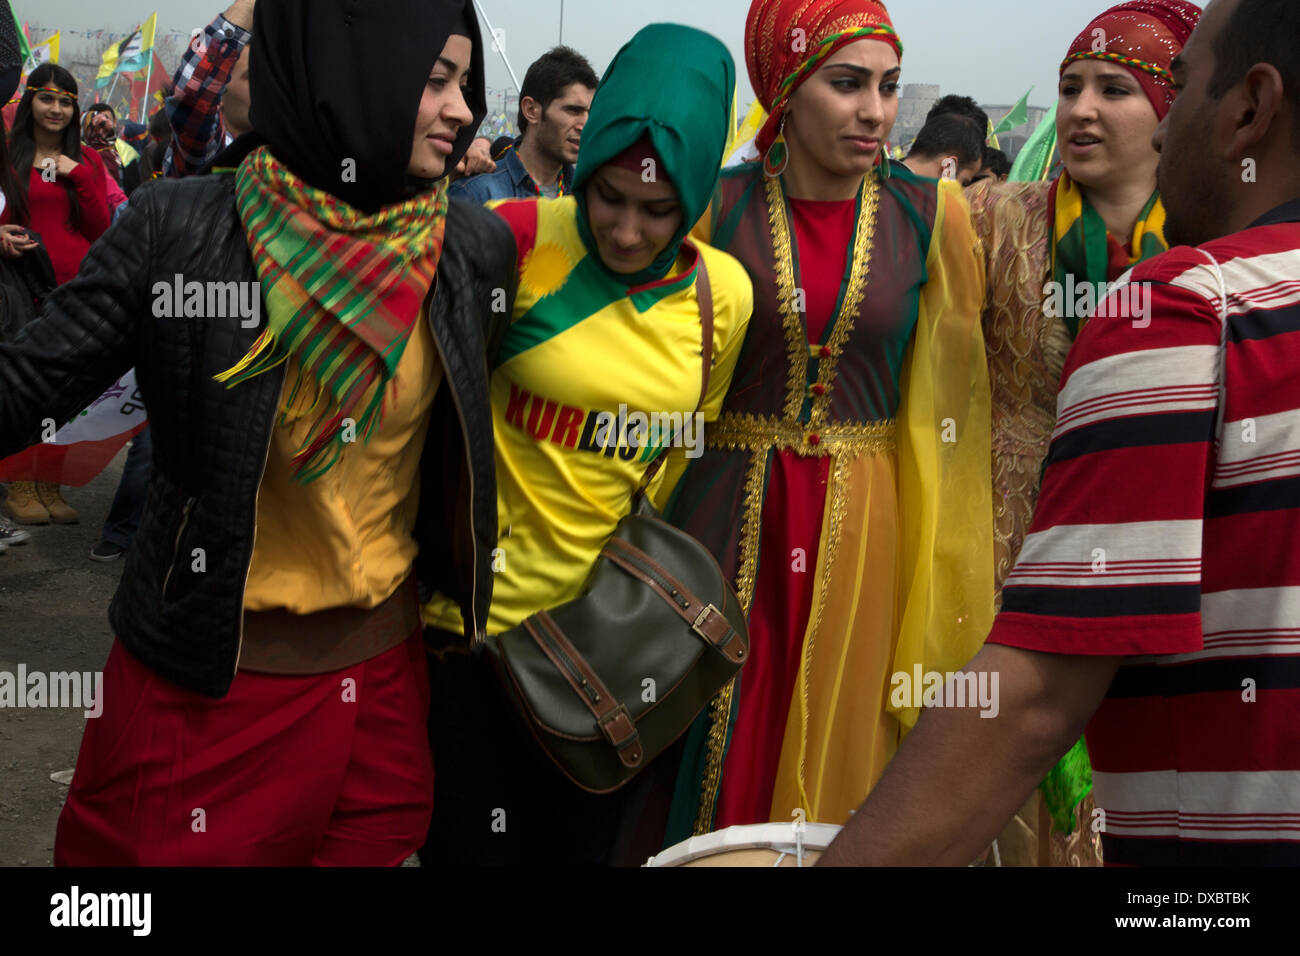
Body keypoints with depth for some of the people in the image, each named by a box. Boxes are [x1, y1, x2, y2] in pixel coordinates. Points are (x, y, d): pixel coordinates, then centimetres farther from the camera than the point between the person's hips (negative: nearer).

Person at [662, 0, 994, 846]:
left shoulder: (929, 217, -1)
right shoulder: (717, 208, -4)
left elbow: (948, 395, 3)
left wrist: (942, 574, 2)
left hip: (863, 523, 1)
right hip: (729, 513, -1)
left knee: (834, 753, 11)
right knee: (717, 757, 8)